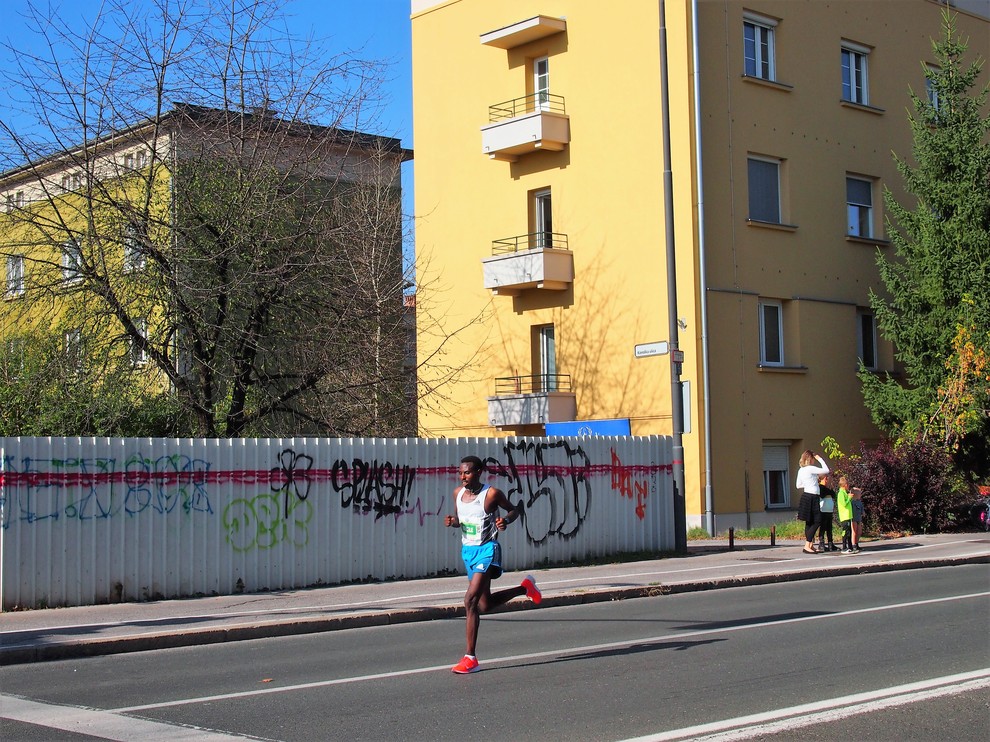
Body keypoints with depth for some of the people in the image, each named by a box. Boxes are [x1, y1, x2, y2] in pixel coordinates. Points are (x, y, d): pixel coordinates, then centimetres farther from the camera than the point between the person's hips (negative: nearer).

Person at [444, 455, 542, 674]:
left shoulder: (491, 494, -14)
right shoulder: (458, 493, 3)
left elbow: (514, 509, 1)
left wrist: (506, 520, -20)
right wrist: (453, 522, -5)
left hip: (487, 551, -7)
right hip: (467, 550, 7)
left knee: (470, 600, -20)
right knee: (485, 605, 18)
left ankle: (470, 658, -15)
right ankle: (525, 587, 43)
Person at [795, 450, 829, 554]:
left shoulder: (801, 470, 10)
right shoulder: (811, 469, -14)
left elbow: (798, 485, 18)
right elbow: (826, 470, -8)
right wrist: (820, 459, 1)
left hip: (806, 496, 9)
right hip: (812, 497, -9)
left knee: (809, 522, 12)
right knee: (817, 522, -6)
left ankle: (811, 545, 16)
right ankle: (807, 546, -10)